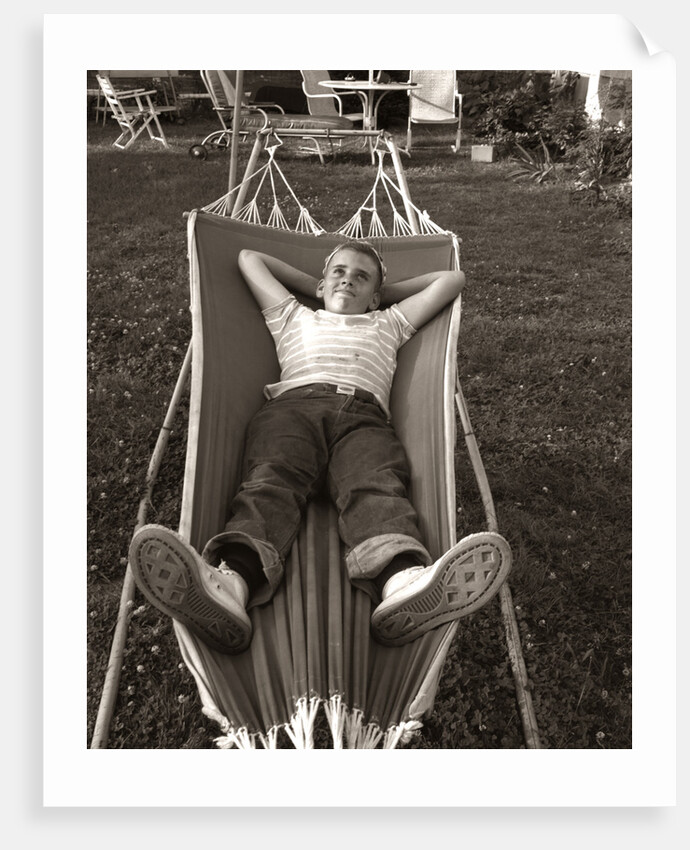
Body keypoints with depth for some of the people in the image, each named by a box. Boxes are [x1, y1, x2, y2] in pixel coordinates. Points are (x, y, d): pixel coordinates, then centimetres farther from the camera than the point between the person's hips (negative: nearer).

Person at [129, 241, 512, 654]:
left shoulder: (387, 323, 41)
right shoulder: (295, 317, 40)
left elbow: (452, 278, 47)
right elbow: (249, 258, 53)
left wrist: (386, 291, 48)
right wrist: (314, 285, 52)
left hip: (364, 412, 0)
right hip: (294, 403, 0)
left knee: (379, 486, -33)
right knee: (271, 481, -33)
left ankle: (403, 580, -64)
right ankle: (232, 580, -61)